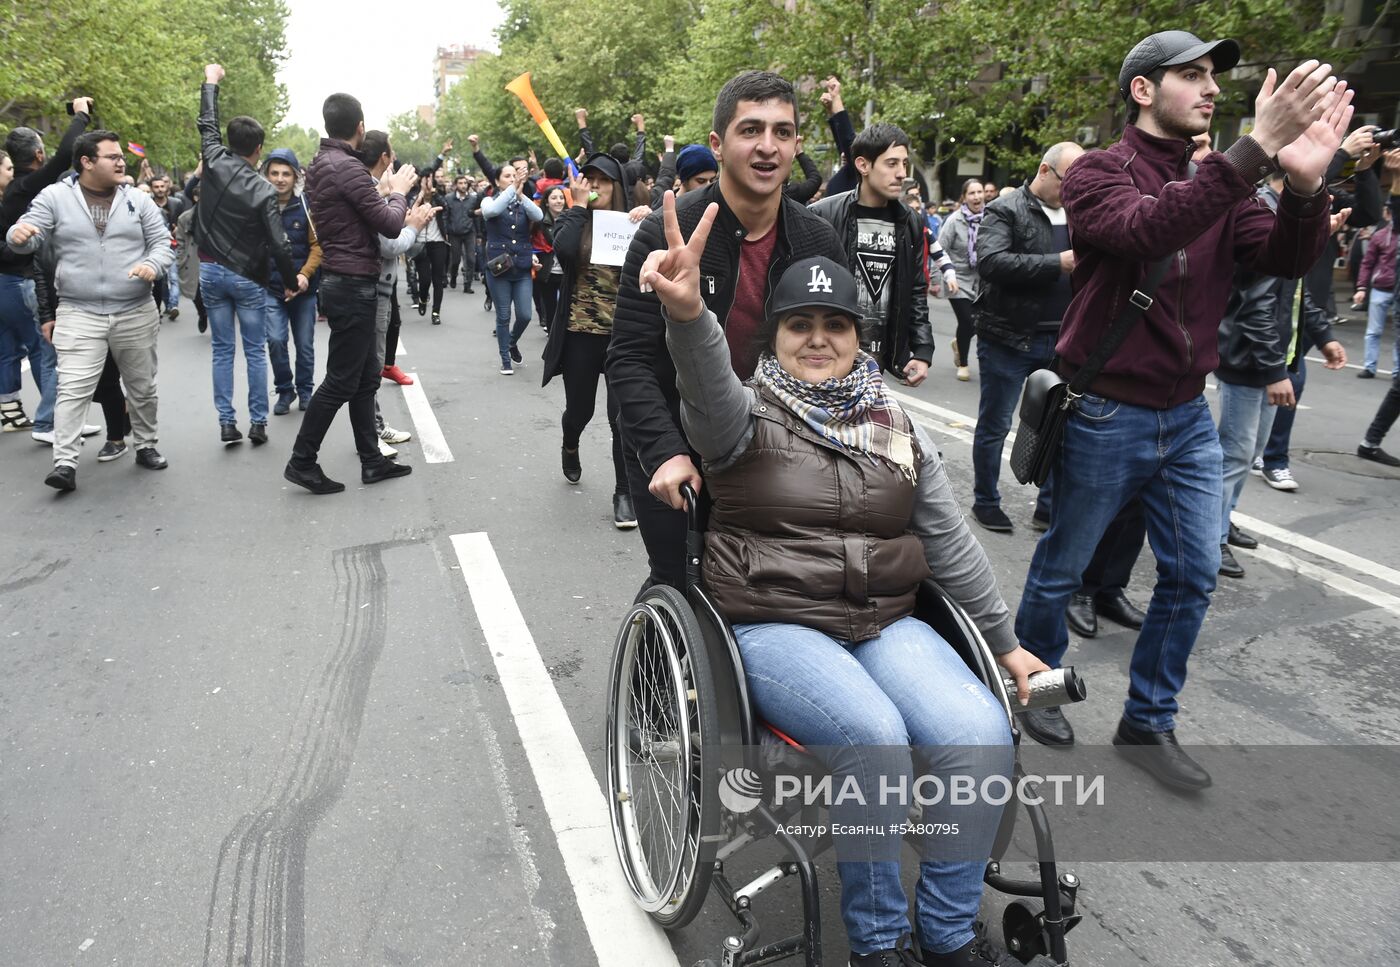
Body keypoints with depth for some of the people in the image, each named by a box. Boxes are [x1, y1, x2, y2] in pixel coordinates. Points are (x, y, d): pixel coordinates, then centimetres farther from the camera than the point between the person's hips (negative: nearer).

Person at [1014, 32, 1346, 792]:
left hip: (1188, 416, 6)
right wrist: (1255, 148, -35)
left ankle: (1148, 723, 24)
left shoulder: (1219, 181, 8)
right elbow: (1146, 228, -31)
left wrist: (1305, 185, -25)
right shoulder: (1097, 173, -9)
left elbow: (1283, 259, -6)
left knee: (1193, 576, 8)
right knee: (1062, 569, 9)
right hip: (1105, 414, -6)